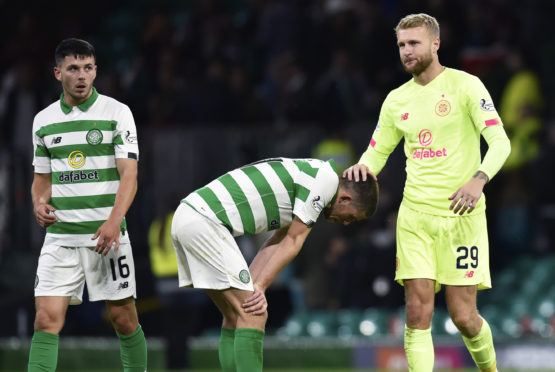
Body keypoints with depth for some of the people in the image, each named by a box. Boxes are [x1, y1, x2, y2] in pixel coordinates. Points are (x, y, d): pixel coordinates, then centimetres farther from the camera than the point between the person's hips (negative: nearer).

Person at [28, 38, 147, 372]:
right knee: (47, 319, -8)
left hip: (106, 233, -2)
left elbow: (129, 175, -8)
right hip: (60, 235, 2)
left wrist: (114, 222, -22)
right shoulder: (43, 120, 10)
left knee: (123, 317, 1)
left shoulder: (117, 113, -1)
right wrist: (40, 205, -2)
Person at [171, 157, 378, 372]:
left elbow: (277, 243, 15)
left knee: (235, 317, 14)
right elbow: (293, 243, -5)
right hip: (204, 222, -10)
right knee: (254, 315, -10)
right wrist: (259, 287, -2)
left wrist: (255, 287, 2)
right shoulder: (325, 179, -6)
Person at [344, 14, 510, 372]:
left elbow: (500, 141, -10)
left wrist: (478, 179, -28)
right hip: (415, 215, 4)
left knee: (463, 315, -2)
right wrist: (363, 167, -6)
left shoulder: (465, 85, -4)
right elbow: (377, 151, 19)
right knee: (418, 312, -7)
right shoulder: (396, 100, 11)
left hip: (460, 213, -4)